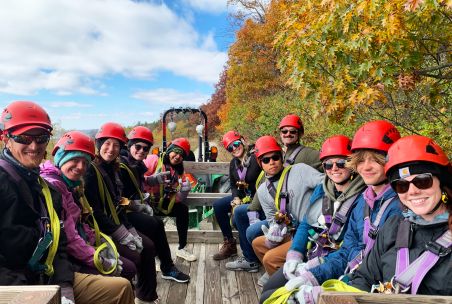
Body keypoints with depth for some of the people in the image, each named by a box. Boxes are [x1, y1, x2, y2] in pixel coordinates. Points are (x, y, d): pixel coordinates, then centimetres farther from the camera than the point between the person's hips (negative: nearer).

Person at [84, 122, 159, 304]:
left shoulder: (112, 168, 10)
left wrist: (130, 229, 0)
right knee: (133, 256, -18)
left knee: (148, 246, 1)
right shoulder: (90, 170, -17)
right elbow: (93, 210, -22)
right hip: (98, 229, -8)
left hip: (116, 225, 8)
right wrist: (121, 234, -21)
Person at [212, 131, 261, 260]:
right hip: (242, 197, 8)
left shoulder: (256, 158, -17)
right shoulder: (234, 163, 6)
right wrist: (236, 199, -8)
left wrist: (249, 200, -22)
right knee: (218, 205, -4)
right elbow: (233, 185, 11)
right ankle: (229, 244, 6)